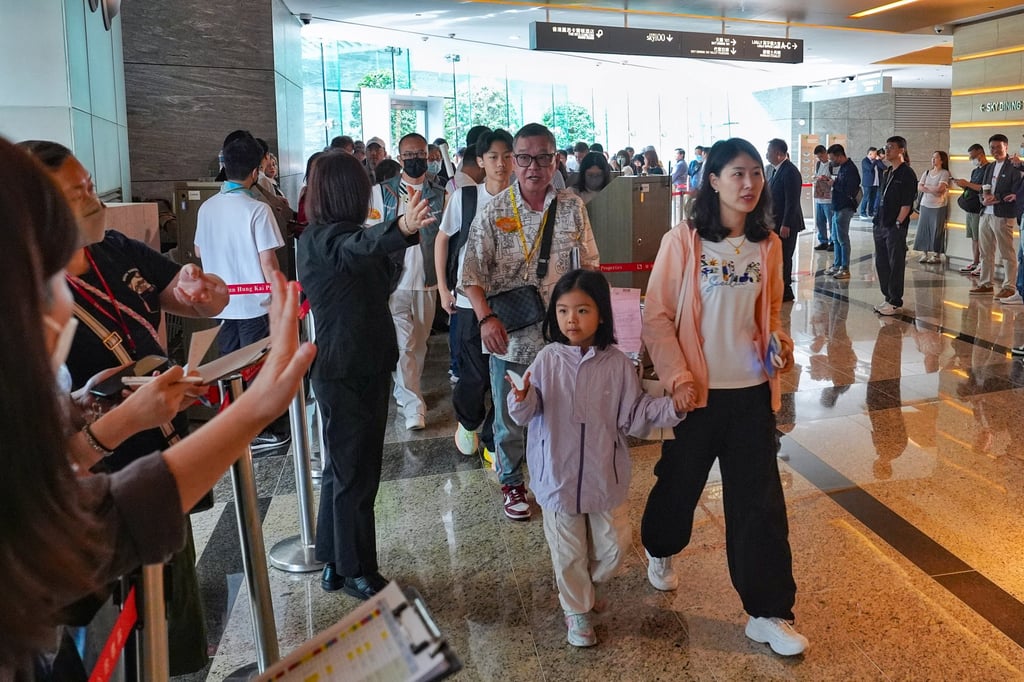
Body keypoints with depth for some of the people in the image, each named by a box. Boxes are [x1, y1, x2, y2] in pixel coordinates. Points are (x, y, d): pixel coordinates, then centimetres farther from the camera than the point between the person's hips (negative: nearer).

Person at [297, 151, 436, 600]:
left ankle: (334, 563, 33)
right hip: (346, 372, -10)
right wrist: (401, 228, -63)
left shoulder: (320, 236, 11)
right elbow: (359, 245, -45)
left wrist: (403, 228, 32)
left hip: (363, 366, 10)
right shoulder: (326, 238, -19)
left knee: (345, 466, 19)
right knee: (355, 471, 1)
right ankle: (356, 571, 17)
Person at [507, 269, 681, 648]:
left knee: (614, 547, 15)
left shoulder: (617, 364, -9)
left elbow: (632, 417, -5)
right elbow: (525, 415, -6)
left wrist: (672, 406, -18)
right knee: (568, 552, 13)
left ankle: (591, 582, 47)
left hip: (605, 475, 1)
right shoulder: (547, 360, -8)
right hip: (559, 475, 0)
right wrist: (521, 399, -29)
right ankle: (577, 610, 37)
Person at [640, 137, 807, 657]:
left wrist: (778, 340, -4)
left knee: (760, 501, 4)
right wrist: (678, 377, -16)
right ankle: (659, 550, 48)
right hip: (697, 391, -3)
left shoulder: (768, 245, 3)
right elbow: (657, 317, -8)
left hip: (752, 391, 3)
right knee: (679, 482, 16)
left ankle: (768, 614, 17)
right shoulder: (682, 241, -10)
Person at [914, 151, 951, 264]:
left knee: (936, 231, -2)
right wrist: (932, 190, -13)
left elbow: (940, 188, -16)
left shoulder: (944, 173, -4)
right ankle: (926, 254, 10)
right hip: (925, 205, 5)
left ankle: (937, 255, 5)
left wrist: (926, 187, -4)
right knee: (923, 229, 3)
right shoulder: (926, 173, 11)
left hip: (938, 206, -5)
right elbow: (919, 187, 1)